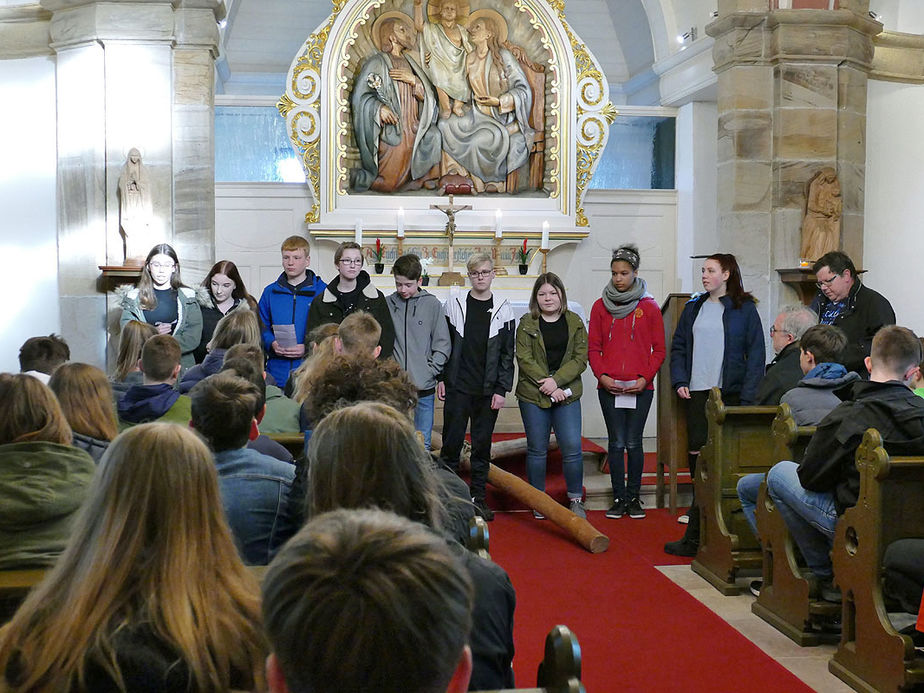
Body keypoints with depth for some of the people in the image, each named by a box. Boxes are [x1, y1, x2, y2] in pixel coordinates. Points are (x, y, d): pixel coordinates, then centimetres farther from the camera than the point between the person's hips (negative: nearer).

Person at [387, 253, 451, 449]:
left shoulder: (432, 304, 0)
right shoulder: (388, 304, 3)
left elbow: (443, 344, 1)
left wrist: (431, 370, -7)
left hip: (424, 388, -1)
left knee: (422, 444, 5)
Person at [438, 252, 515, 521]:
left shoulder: (503, 310, 5)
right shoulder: (454, 305, 3)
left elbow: (507, 353, 4)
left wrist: (502, 389, -3)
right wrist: (441, 378, 2)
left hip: (488, 390, 1)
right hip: (457, 387, -1)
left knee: (483, 444, 6)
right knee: (452, 441, 0)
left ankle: (478, 497, 15)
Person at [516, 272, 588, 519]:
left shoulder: (574, 322, 7)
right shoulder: (527, 324, 2)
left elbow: (581, 358, 0)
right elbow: (524, 359, -5)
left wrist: (557, 381, -13)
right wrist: (546, 385, -14)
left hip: (567, 395, 1)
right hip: (533, 396, -1)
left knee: (572, 448, -4)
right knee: (537, 450, 6)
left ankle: (576, 499, 11)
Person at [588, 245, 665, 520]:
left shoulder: (649, 307, 4)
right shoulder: (601, 306, 8)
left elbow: (659, 350, 5)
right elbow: (593, 347, 7)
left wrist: (645, 378, -8)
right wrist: (602, 375, -8)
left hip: (640, 387, -1)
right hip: (609, 387, 1)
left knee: (634, 443, 2)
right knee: (616, 443, 2)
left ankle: (634, 498, 13)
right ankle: (619, 498, 10)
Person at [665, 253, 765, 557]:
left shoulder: (744, 308, 2)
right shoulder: (694, 307, 15)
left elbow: (755, 353, -1)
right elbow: (678, 347, 17)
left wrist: (747, 396, -10)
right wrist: (679, 381, 1)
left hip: (730, 394, -3)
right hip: (697, 394, 4)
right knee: (697, 458, 1)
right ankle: (697, 537, 6)